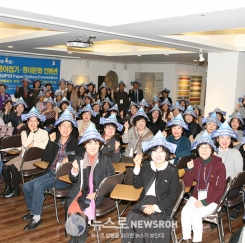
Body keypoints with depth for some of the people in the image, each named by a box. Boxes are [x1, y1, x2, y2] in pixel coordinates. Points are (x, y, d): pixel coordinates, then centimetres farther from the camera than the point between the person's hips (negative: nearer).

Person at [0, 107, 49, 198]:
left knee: (14, 166, -25)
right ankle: (8, 187, 8)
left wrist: (33, 144, -13)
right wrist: (32, 132, -7)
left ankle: (16, 190, -4)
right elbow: (25, 145, -7)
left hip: (36, 158, -5)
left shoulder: (43, 132, -1)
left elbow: (46, 144, -21)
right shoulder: (24, 133, 12)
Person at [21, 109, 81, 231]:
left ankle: (36, 217, -15)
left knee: (38, 185, -26)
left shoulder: (75, 142, -3)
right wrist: (51, 142, -7)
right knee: (26, 186, -3)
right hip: (50, 173, 6)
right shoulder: (55, 141, 9)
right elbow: (46, 158, 2)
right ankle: (32, 210, 20)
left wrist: (70, 158, -20)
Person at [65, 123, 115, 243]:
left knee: (76, 209, -25)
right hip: (79, 192, 3)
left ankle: (82, 233, 3)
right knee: (70, 206, -23)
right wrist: (74, 170, -13)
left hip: (96, 194, -3)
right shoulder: (79, 158, 9)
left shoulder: (105, 159, 0)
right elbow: (73, 180, 10)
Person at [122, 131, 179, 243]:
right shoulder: (146, 165, 9)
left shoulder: (172, 170, -4)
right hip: (145, 200, 4)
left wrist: (155, 207, -16)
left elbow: (173, 195, -5)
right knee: (132, 217, -23)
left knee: (151, 221, -30)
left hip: (162, 204, -3)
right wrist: (137, 166, -2)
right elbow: (137, 185, 10)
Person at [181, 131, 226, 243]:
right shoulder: (195, 162, 2)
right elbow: (187, 184, 2)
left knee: (195, 214, -26)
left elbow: (220, 189, -8)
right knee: (185, 212, -23)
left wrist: (205, 202, -15)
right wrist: (189, 169, -15)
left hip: (212, 199, -3)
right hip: (197, 196, 4)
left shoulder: (219, 165, -9)